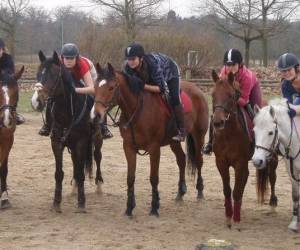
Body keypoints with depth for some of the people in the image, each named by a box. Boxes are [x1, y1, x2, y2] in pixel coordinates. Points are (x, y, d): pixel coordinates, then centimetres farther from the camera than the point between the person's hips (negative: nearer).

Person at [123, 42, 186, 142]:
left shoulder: (153, 64, -46)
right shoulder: (128, 67, -30)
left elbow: (162, 88, -42)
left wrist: (143, 86, -52)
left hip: (170, 71, -6)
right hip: (149, 76, 6)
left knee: (174, 98, -23)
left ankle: (181, 130, -15)